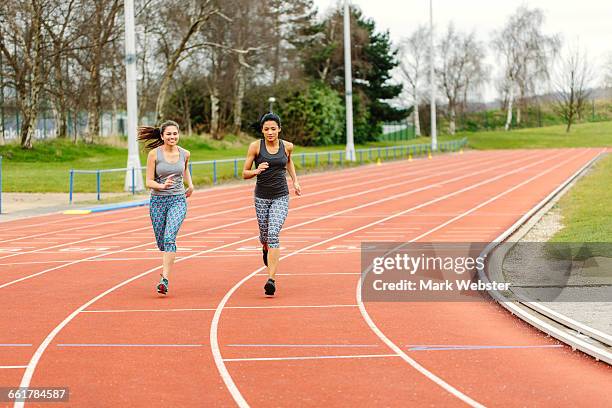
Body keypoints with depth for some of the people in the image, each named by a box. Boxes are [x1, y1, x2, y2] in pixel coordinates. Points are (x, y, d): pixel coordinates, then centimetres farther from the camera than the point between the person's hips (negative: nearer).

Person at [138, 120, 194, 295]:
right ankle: (167, 264, 46)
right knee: (161, 242, 11)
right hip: (158, 201, 0)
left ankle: (164, 279, -24)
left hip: (178, 200, 0)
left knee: (169, 238, -20)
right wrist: (162, 186, -25)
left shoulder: (184, 153, 1)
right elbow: (149, 182, -7)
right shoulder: (154, 154, -8)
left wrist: (190, 185, 13)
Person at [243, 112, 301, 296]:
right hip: (261, 197, 1)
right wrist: (256, 171, -24)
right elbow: (245, 173, -4)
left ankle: (271, 279, -20)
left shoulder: (287, 146, -1)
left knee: (273, 235, -17)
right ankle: (265, 248, 55)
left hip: (281, 197, -1)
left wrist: (295, 181, 15)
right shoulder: (256, 146, -8)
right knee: (264, 236, 14)